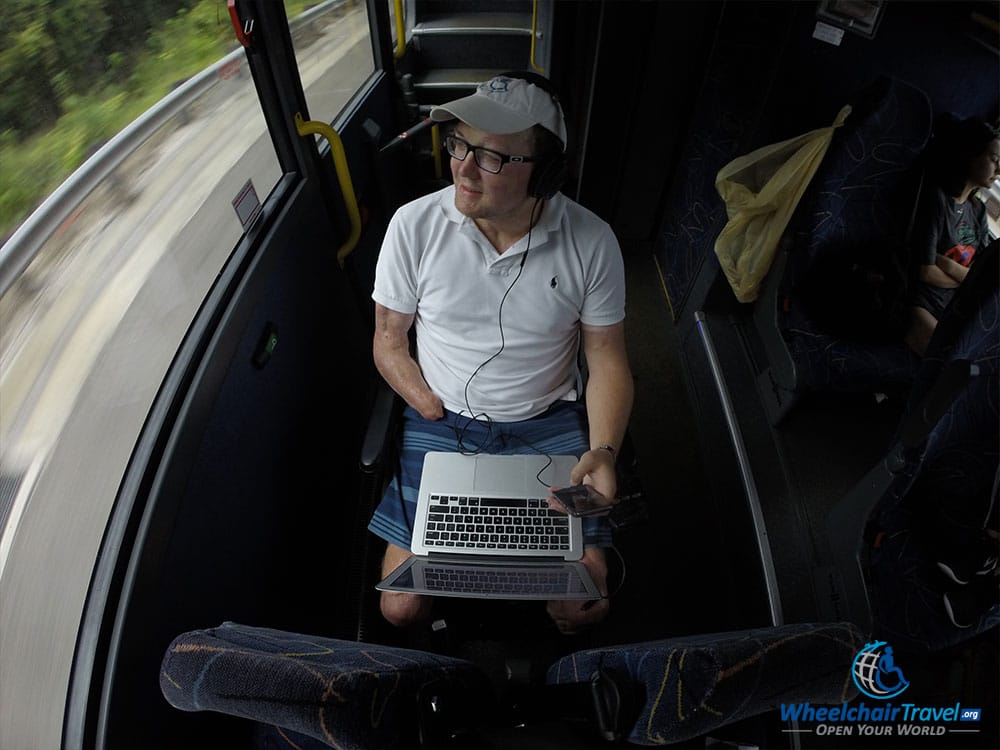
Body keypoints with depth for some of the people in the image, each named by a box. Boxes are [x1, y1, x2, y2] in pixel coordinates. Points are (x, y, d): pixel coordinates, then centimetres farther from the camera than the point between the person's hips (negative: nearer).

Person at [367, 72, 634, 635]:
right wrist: (441, 417, -8)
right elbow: (388, 341, 0)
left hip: (550, 424, 0)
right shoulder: (414, 225, -11)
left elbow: (608, 361, -3)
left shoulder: (592, 242, -11)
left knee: (586, 606, -5)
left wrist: (603, 449, -20)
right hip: (440, 422, 1)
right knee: (400, 606, -5)